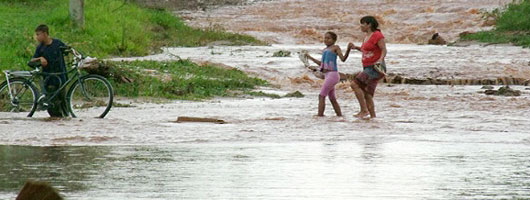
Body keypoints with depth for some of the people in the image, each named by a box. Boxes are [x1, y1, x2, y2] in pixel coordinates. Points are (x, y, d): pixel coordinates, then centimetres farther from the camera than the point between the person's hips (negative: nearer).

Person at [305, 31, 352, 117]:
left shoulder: (335, 48, 0)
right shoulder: (325, 50, 20)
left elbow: (343, 59, -13)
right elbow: (322, 64, 28)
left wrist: (348, 50, -27)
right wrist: (310, 58, 32)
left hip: (333, 74, -9)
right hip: (327, 75, 9)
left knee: (321, 96, -14)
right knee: (332, 99, 10)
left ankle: (320, 115, -19)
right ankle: (340, 116, 13)